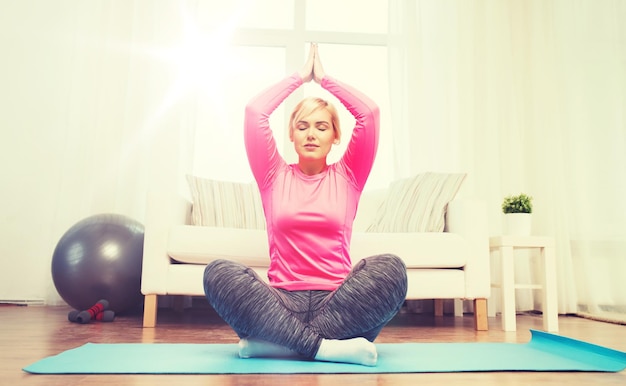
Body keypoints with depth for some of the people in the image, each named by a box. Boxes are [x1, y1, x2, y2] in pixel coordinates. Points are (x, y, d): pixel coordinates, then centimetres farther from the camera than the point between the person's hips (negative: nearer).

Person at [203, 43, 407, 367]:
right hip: (283, 301, 0)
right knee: (219, 272, -27)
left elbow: (369, 112, 2)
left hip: (336, 302, 1)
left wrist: (324, 78, 15)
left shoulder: (347, 177, 12)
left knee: (389, 266, -30)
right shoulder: (274, 177, 12)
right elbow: (255, 111, 3)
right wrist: (300, 76, 16)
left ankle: (275, 341, -26)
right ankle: (326, 347, -31)